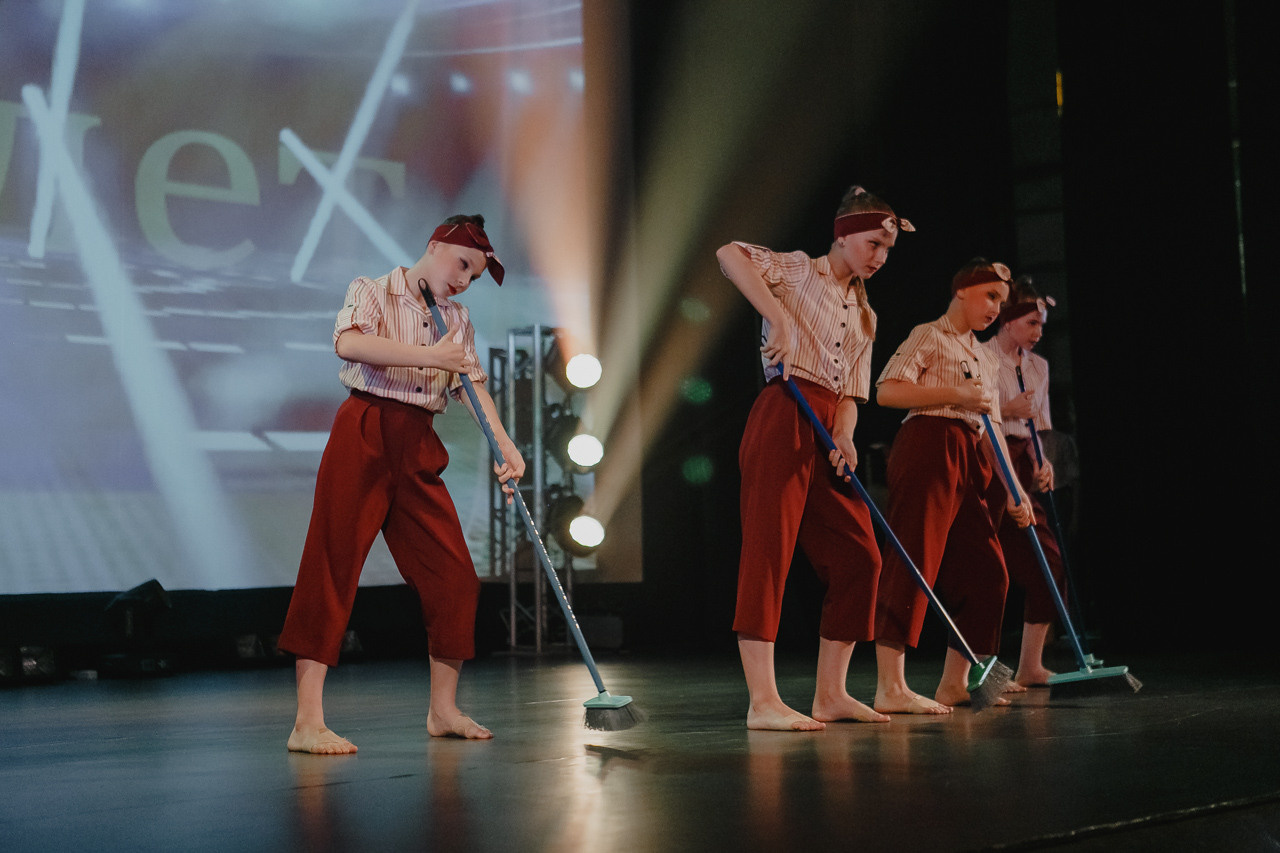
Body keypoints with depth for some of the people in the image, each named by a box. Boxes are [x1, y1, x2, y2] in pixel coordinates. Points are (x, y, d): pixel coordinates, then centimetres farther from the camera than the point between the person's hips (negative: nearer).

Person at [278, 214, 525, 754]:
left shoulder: (457, 321, 19)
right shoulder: (373, 292, 2)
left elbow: (473, 385, 6)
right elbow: (348, 343, -18)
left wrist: (504, 444, -11)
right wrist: (429, 355, -21)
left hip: (419, 447, 6)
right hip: (363, 435, -6)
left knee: (453, 576, 2)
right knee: (332, 568, -10)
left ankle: (442, 709, 17)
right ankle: (307, 722, -12)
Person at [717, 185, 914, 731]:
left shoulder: (863, 314, 24)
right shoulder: (798, 271, 5)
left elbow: (851, 391, 16)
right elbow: (729, 255, -14)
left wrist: (844, 435, -5)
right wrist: (779, 318, -22)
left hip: (829, 430, 8)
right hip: (785, 416, -8)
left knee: (858, 557, 5)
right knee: (769, 549, -12)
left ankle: (830, 694, 13)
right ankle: (763, 702, -16)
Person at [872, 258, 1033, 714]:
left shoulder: (986, 357, 26)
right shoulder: (929, 336, 3)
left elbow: (992, 425, 24)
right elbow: (887, 391, -11)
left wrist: (1013, 488, 15)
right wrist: (956, 394, -13)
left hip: (973, 456, 9)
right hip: (929, 444, -9)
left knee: (987, 572, 6)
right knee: (912, 561, -15)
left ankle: (954, 684, 14)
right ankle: (890, 687, -18)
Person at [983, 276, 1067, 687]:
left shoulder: (1037, 366, 17)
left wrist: (1041, 462, 1)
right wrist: (1006, 411, -16)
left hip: (1021, 467, 7)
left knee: (1050, 564, 1)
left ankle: (1031, 667, 7)